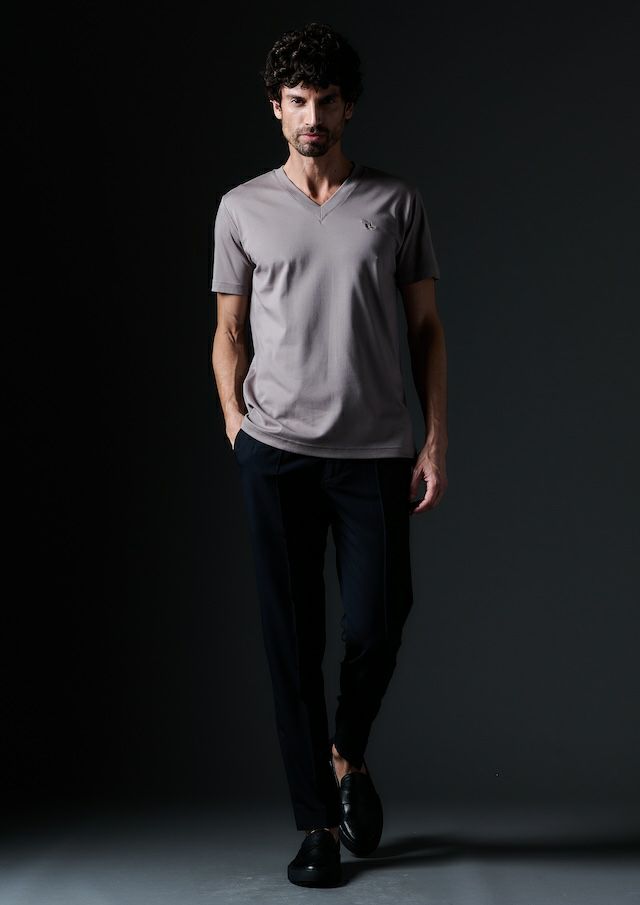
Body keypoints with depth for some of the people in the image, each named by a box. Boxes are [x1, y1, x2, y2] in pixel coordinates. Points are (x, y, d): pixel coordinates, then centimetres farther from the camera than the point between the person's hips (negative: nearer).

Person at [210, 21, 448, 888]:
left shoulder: (397, 203, 6)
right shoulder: (243, 208, 8)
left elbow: (426, 329, 7)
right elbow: (230, 331, 14)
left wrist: (436, 443, 0)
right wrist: (234, 419, -1)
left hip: (375, 454, 0)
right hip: (277, 455, 1)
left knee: (375, 628, -2)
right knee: (293, 641, 2)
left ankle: (348, 757, 30)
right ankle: (318, 823, 14)